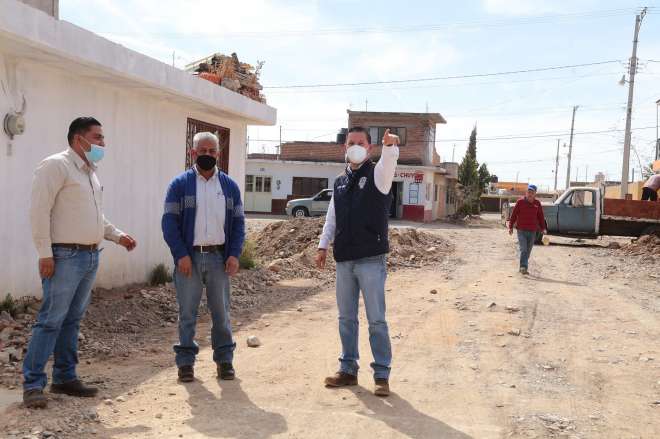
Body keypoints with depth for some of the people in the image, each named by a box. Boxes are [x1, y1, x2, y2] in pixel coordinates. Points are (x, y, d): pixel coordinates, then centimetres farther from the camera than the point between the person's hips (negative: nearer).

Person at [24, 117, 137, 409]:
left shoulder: (91, 171, 18)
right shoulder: (56, 165, -9)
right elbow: (39, 211, -15)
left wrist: (117, 235, 16)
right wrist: (45, 253, -19)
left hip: (90, 256, 8)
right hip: (65, 256, -8)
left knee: (72, 320, 13)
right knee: (51, 320, -7)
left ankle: (65, 378, 20)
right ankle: (33, 384, -1)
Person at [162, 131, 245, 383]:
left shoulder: (230, 186, 10)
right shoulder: (180, 184, 1)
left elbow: (238, 222, 9)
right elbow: (170, 222, -3)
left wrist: (234, 254, -3)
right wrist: (181, 254, -13)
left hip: (219, 257, 2)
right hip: (189, 258, -2)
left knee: (221, 312, 8)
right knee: (187, 313, 4)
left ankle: (224, 359, 18)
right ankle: (185, 362, 13)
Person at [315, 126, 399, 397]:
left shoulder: (377, 174, -2)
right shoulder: (340, 182, 15)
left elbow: (389, 162, -25)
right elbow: (331, 218, 18)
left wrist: (390, 146, -46)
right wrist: (323, 245, 8)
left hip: (371, 260, -5)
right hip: (344, 260, 6)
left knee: (376, 320, -1)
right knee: (346, 318, 12)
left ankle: (381, 375, 7)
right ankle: (348, 369, 23)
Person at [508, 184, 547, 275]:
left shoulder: (537, 204, 5)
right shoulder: (520, 202, -3)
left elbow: (541, 217, 11)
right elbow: (513, 215, 0)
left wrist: (543, 228, 4)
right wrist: (511, 227, -2)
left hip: (532, 231, 3)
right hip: (521, 230, -3)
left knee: (528, 251, 9)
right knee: (523, 249, -12)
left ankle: (523, 267, 18)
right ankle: (524, 267, -15)